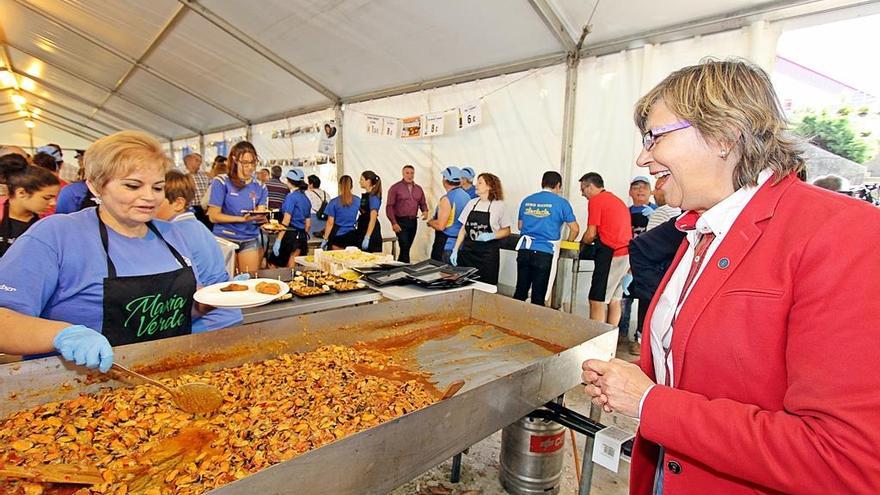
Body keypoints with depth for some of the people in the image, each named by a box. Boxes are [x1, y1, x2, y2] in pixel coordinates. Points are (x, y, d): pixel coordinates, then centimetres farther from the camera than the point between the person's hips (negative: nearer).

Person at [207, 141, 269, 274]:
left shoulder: (260, 187, 7)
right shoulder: (221, 182, -5)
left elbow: (261, 216, 1)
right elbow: (213, 216, -9)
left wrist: (261, 217, -23)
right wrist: (242, 219, -21)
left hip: (250, 240, 3)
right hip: (225, 239, -3)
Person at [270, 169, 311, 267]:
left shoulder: (291, 197, -8)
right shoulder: (306, 199, 13)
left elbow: (286, 221, -15)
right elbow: (308, 224, 16)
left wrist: (278, 241, -15)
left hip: (290, 235, -7)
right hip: (302, 237, 7)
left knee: (273, 265, 2)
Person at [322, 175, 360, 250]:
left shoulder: (334, 202, -6)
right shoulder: (358, 200, 1)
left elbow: (330, 223, -6)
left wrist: (325, 239, -1)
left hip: (338, 236, -2)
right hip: (352, 236, 2)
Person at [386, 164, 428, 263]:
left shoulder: (418, 189, 12)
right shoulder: (395, 187, -3)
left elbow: (423, 203, 19)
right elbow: (389, 206, -7)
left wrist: (425, 211, -5)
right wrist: (394, 223, -15)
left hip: (413, 221, 5)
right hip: (400, 222, -5)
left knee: (406, 248, 10)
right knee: (404, 247, -12)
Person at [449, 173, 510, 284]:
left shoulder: (498, 205, -3)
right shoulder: (471, 203, 8)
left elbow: (506, 230, 3)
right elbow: (463, 229, 11)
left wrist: (491, 236, -15)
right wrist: (455, 250, 6)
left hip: (488, 253, -3)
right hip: (468, 251, 3)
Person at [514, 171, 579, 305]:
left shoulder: (527, 200, 12)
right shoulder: (561, 202, 0)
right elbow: (575, 229, 3)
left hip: (524, 250, 4)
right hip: (544, 253, -4)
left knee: (520, 292, 11)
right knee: (538, 296, 5)